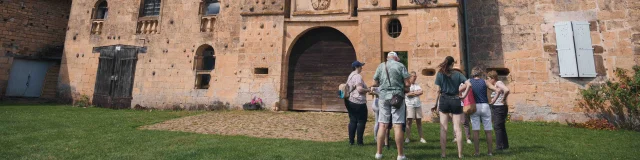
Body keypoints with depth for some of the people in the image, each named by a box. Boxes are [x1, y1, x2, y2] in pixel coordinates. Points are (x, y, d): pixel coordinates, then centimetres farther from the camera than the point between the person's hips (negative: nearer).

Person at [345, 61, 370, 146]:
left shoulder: (350, 76, 16)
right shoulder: (358, 76, -14)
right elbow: (359, 89, -23)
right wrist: (368, 90, -8)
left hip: (350, 101, 9)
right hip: (358, 102, -9)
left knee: (352, 121, 11)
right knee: (361, 121, 1)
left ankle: (351, 141, 14)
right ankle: (359, 141, 4)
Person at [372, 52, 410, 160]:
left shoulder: (380, 66, 8)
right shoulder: (400, 66, 1)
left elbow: (375, 83, 8)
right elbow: (407, 84, -4)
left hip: (383, 96, 2)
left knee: (382, 125, 6)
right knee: (398, 126, -1)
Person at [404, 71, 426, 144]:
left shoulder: (417, 85, 16)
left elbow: (421, 92, 1)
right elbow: (408, 94, -13)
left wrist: (413, 93, -10)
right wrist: (417, 92, -4)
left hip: (418, 105, 5)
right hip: (409, 105, -5)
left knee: (419, 121, 7)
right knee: (409, 121, -5)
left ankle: (421, 138, 11)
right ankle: (408, 137, -1)